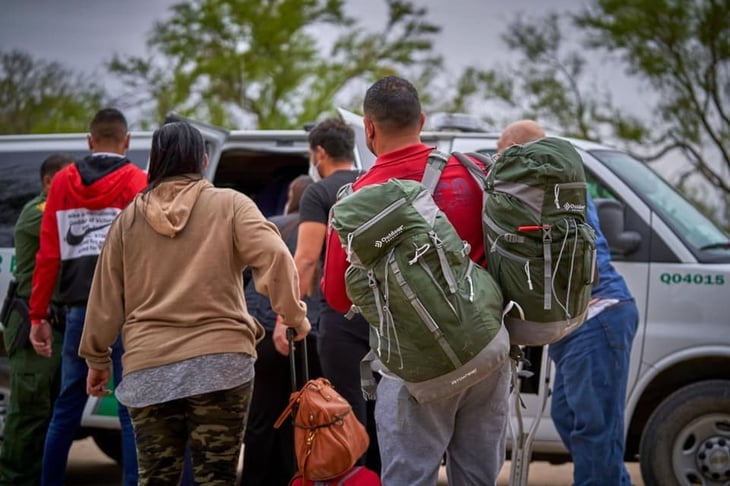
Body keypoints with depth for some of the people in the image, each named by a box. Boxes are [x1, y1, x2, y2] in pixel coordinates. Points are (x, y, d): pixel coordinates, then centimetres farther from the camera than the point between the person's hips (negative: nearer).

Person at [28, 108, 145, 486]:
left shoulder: (62, 182, 9)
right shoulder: (137, 183, -3)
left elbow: (48, 253, 7)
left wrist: (38, 315, 10)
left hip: (79, 308, 4)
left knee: (67, 407, 14)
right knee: (132, 411, -1)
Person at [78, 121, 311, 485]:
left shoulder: (130, 218, 10)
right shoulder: (229, 205, 2)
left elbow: (106, 297, 13)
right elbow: (275, 256, -12)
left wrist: (97, 359, 22)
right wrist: (293, 314, -2)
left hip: (148, 368, 2)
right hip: (220, 363, -2)